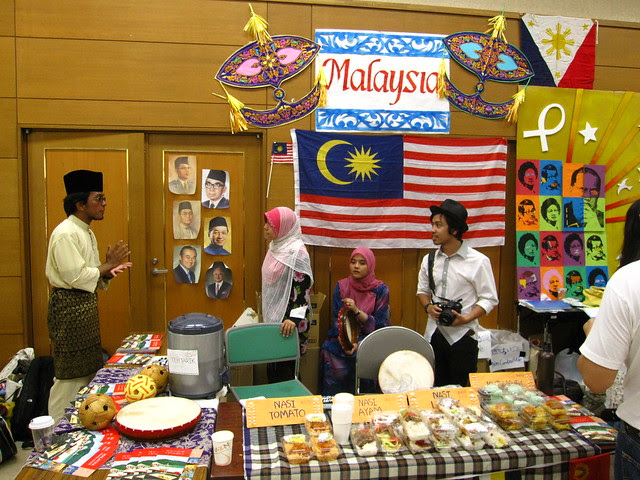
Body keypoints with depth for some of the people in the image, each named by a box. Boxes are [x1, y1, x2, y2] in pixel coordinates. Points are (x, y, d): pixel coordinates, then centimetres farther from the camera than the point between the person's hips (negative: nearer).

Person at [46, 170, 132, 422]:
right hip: (69, 305, -10)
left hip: (86, 305, 10)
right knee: (70, 376, -1)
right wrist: (108, 264, -12)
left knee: (88, 371, 16)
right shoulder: (65, 233, -16)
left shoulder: (87, 232, 14)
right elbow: (75, 277, -21)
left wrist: (108, 270, 0)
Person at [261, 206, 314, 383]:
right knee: (273, 366, 13)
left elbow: (303, 287, -21)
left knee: (284, 369, -2)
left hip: (288, 320, -8)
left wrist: (294, 318, -29)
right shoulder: (276, 246, 10)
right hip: (274, 316, 8)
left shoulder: (296, 251, -17)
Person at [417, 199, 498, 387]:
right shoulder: (429, 260, 5)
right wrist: (428, 307, -4)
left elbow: (489, 299, -6)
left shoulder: (478, 261, -9)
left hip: (462, 335, -4)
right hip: (434, 334, 4)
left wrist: (467, 318, -19)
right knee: (435, 390, 12)